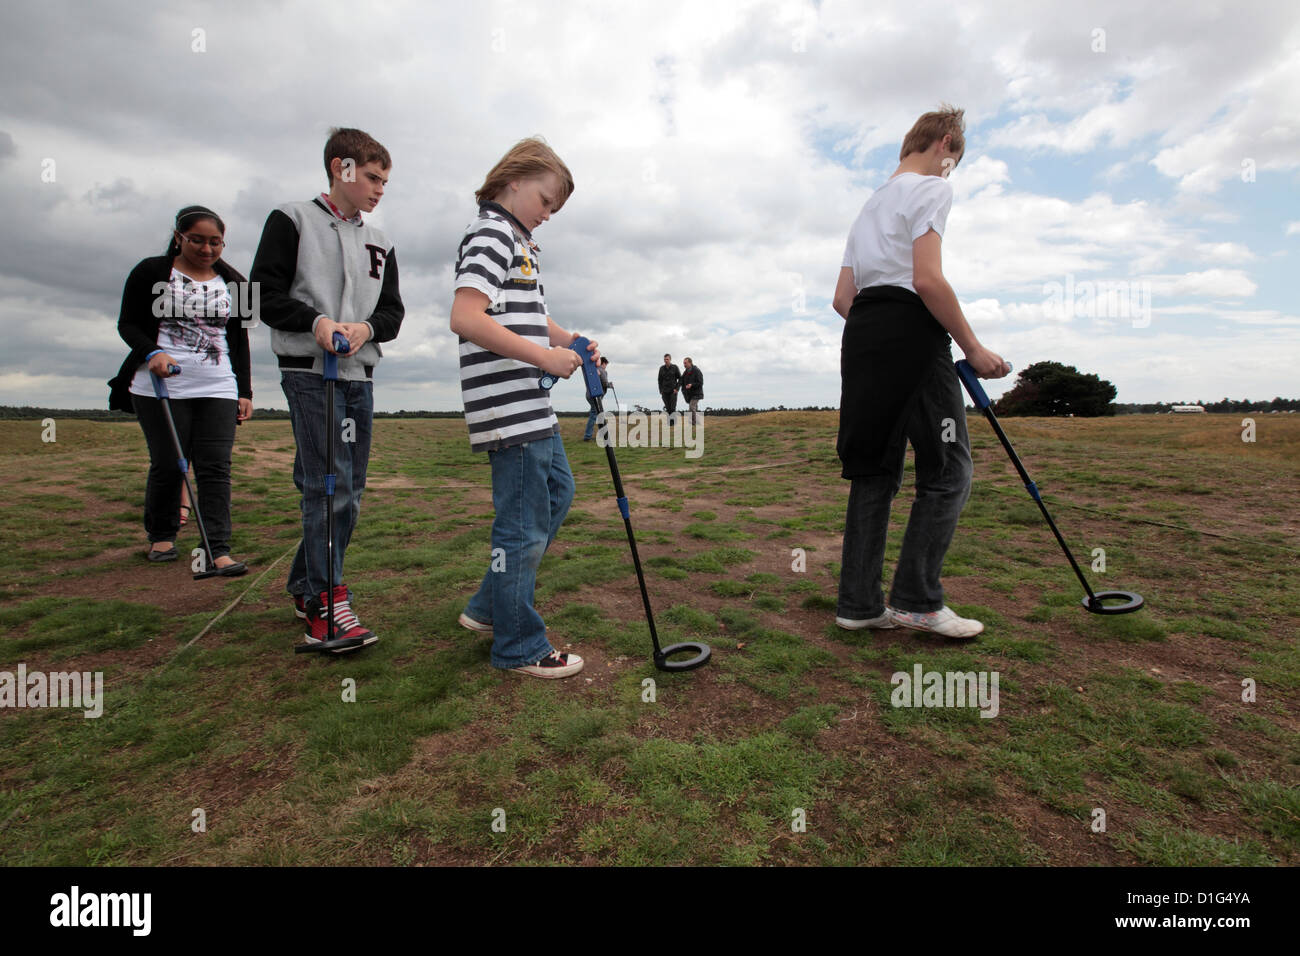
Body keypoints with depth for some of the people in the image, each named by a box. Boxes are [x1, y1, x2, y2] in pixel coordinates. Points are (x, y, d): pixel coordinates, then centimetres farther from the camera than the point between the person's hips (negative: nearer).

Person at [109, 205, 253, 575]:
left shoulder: (233, 284, 14)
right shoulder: (151, 272, 6)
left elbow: (240, 342, 15)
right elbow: (128, 324, 5)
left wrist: (245, 391, 8)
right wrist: (152, 353, -16)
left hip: (218, 389, 2)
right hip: (161, 386, -2)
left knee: (215, 467, -7)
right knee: (167, 464, 1)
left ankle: (218, 549, -9)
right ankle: (161, 536, 23)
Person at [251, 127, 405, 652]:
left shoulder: (380, 244, 20)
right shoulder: (291, 220, 5)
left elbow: (393, 312, 13)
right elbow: (265, 293, -3)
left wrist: (367, 326, -9)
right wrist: (316, 320, -19)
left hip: (359, 376, 6)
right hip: (308, 372, -6)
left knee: (349, 491, 7)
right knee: (329, 484, -16)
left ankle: (305, 586, 23)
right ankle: (327, 604, -11)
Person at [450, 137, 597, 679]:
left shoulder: (519, 242, 23)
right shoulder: (492, 234, -9)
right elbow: (466, 317, -23)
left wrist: (570, 342, 8)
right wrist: (546, 356, -22)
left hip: (532, 407, 11)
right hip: (508, 407, -11)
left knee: (558, 494, 19)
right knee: (524, 524, -4)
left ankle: (489, 608, 28)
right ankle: (520, 649, 12)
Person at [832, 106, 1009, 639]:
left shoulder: (871, 205, 29)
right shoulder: (931, 188, 3)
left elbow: (842, 298, 22)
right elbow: (927, 280, -13)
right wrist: (973, 349, -8)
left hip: (861, 335, 8)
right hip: (910, 334, -8)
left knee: (875, 471, 7)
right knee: (949, 470, -2)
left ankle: (859, 604, 7)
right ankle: (917, 599, -3)